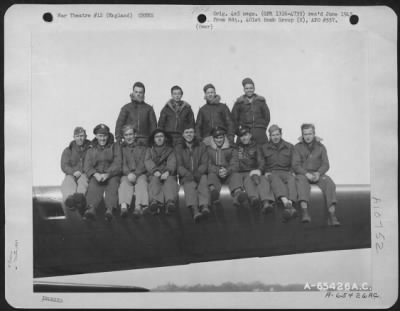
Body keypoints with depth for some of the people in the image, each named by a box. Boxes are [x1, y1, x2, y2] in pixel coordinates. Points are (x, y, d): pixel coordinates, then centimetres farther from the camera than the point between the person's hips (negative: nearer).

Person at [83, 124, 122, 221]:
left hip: (112, 174, -1)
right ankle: (92, 208, -55)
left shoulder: (115, 147, 16)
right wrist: (96, 174, -17)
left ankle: (109, 209, -55)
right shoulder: (91, 150, 22)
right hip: (96, 175, 1)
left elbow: (117, 164, 1)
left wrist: (107, 174, -18)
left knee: (112, 184, -34)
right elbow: (87, 166, 6)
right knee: (93, 185, -32)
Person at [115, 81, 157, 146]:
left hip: (144, 141, 0)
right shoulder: (126, 108, 12)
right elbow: (119, 123, 6)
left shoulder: (149, 108, 14)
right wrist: (118, 139, -6)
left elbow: (153, 125, 11)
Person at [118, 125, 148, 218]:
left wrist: (135, 174, -16)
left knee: (141, 182, -33)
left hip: (140, 174, 0)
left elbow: (143, 164, 4)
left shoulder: (142, 147, 17)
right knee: (125, 183, -33)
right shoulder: (121, 148, 18)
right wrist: (129, 174, -18)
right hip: (126, 174, 0)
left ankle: (139, 207, -55)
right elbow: (122, 164, 3)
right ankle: (124, 206, -57)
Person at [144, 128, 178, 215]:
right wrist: (155, 171, -17)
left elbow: (172, 162, 4)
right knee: (155, 180, -35)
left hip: (168, 174, 0)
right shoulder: (149, 150, 27)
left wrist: (168, 172, -20)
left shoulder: (170, 150, 25)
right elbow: (148, 162, 6)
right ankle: (155, 202, -64)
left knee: (170, 180, -36)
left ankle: (170, 202, -64)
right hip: (154, 174, 0)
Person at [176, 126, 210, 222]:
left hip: (200, 174, 1)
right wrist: (188, 174, -20)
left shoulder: (202, 146, 14)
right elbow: (179, 166, 1)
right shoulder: (179, 149, 13)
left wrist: (198, 173, -20)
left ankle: (204, 206, -58)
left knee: (203, 181, -34)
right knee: (190, 185, -34)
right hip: (186, 176, -1)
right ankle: (195, 209, -60)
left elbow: (204, 164, 3)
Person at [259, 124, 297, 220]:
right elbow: (261, 164, 19)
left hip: (286, 172, 1)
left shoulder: (289, 147, 23)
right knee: (275, 179, -40)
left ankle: (289, 204, -63)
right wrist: (266, 172, 1)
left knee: (291, 180, -37)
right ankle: (286, 203, -67)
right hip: (271, 172, -1)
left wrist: (292, 172, 1)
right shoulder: (264, 148, 21)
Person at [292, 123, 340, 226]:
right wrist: (306, 174, -19)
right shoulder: (298, 147, 9)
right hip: (302, 174, -2)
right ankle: (304, 212, -56)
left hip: (318, 174, 2)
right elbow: (295, 165, -1)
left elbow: (325, 165, 6)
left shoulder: (321, 147, 14)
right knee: (302, 182, -38)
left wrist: (318, 173, -16)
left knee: (329, 183, -30)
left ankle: (332, 215, -41)